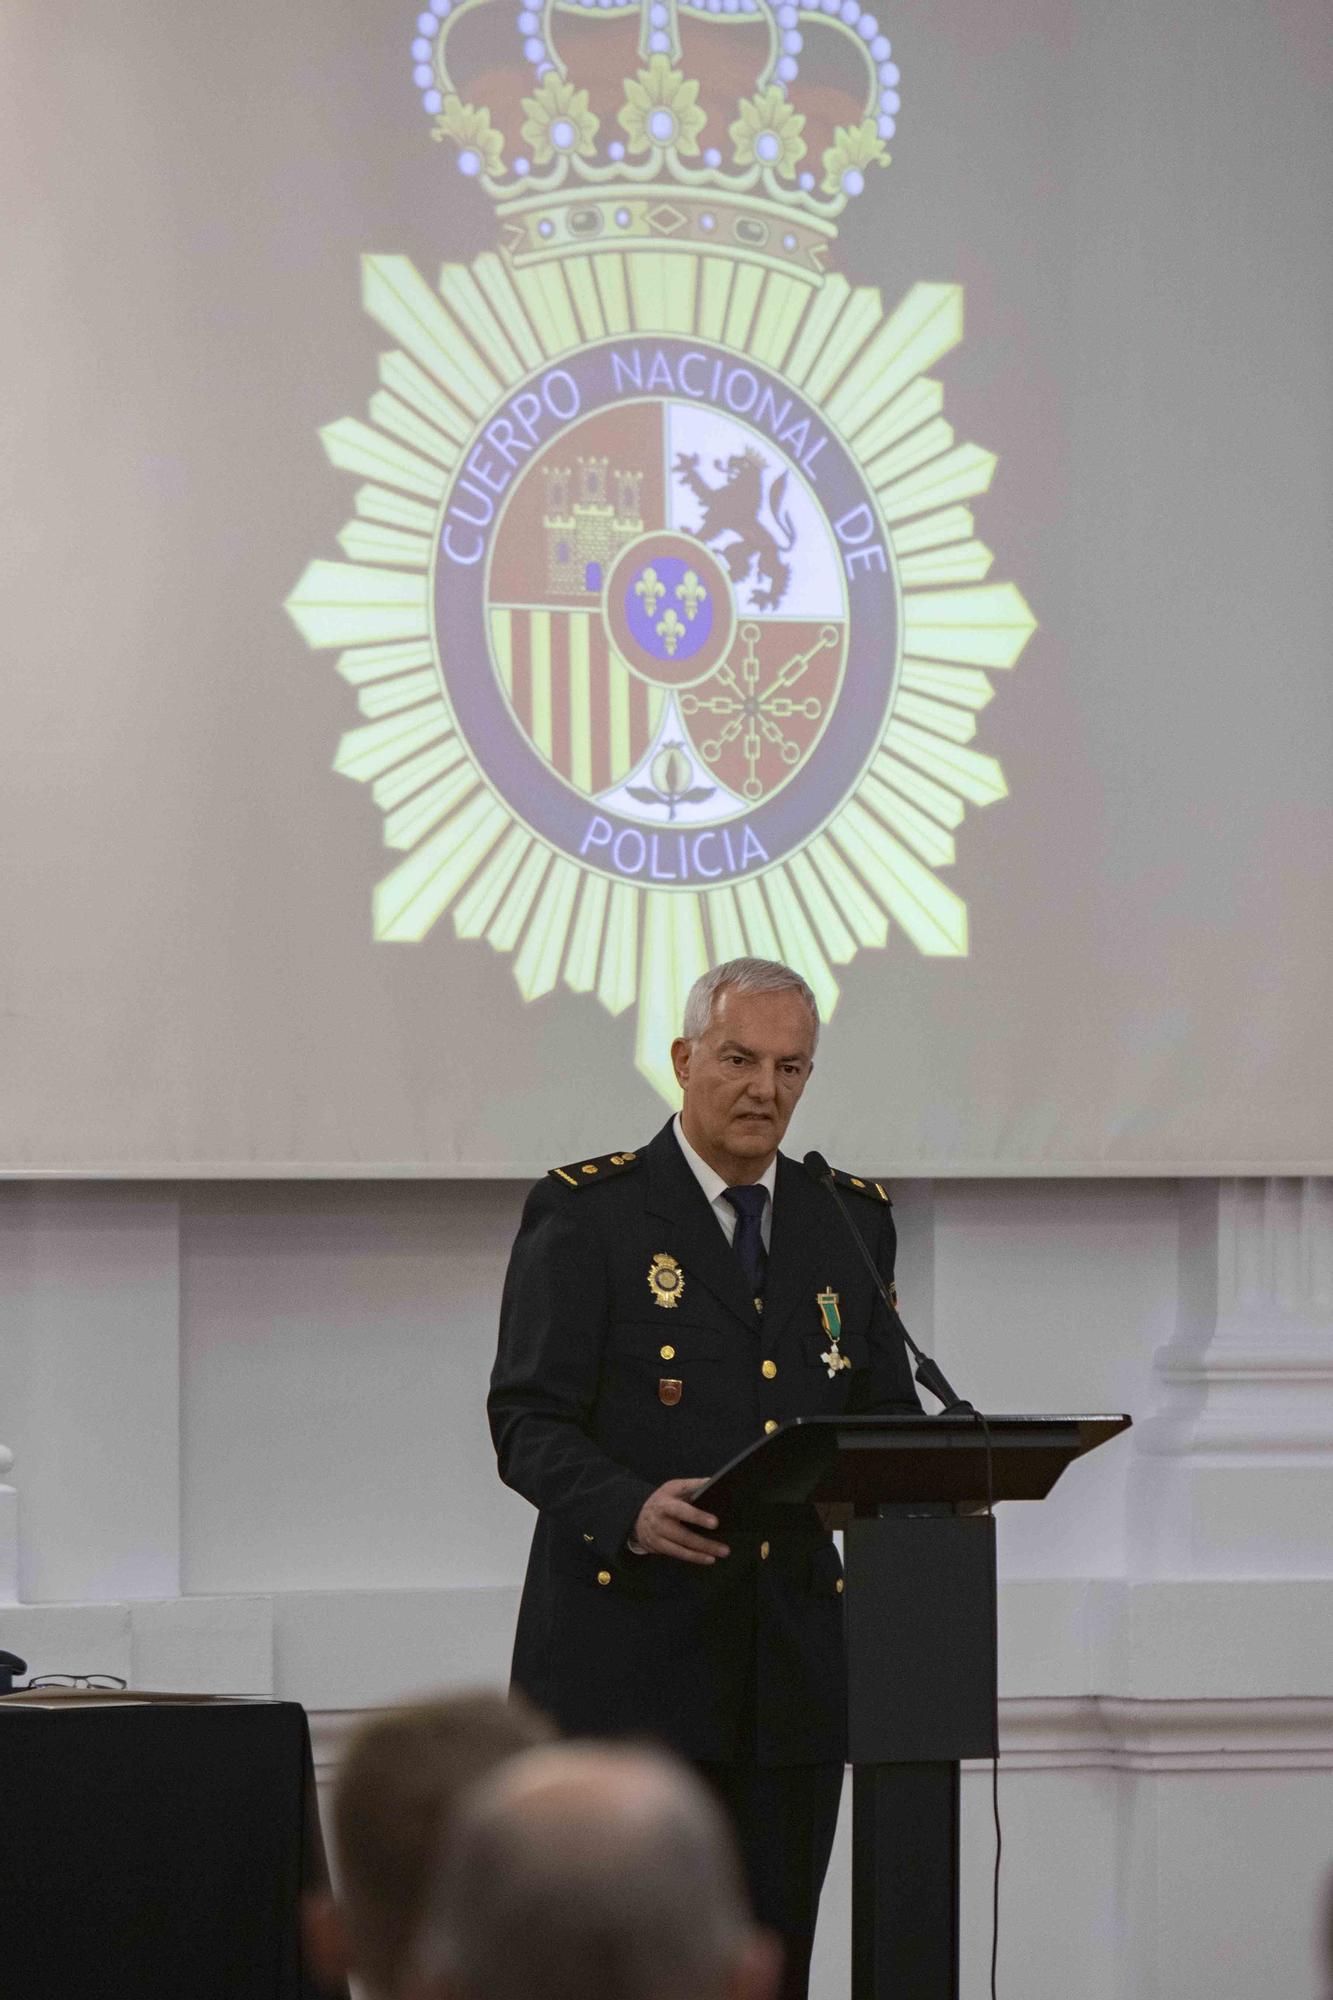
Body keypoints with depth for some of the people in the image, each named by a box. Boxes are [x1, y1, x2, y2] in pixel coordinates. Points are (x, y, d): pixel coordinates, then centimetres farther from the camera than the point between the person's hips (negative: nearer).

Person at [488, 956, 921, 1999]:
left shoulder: (851, 1220, 14)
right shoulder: (586, 1215, -1)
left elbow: (887, 1415, 17)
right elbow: (528, 1423, -7)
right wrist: (631, 1509, -26)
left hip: (789, 1665, 5)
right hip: (631, 1649, -5)